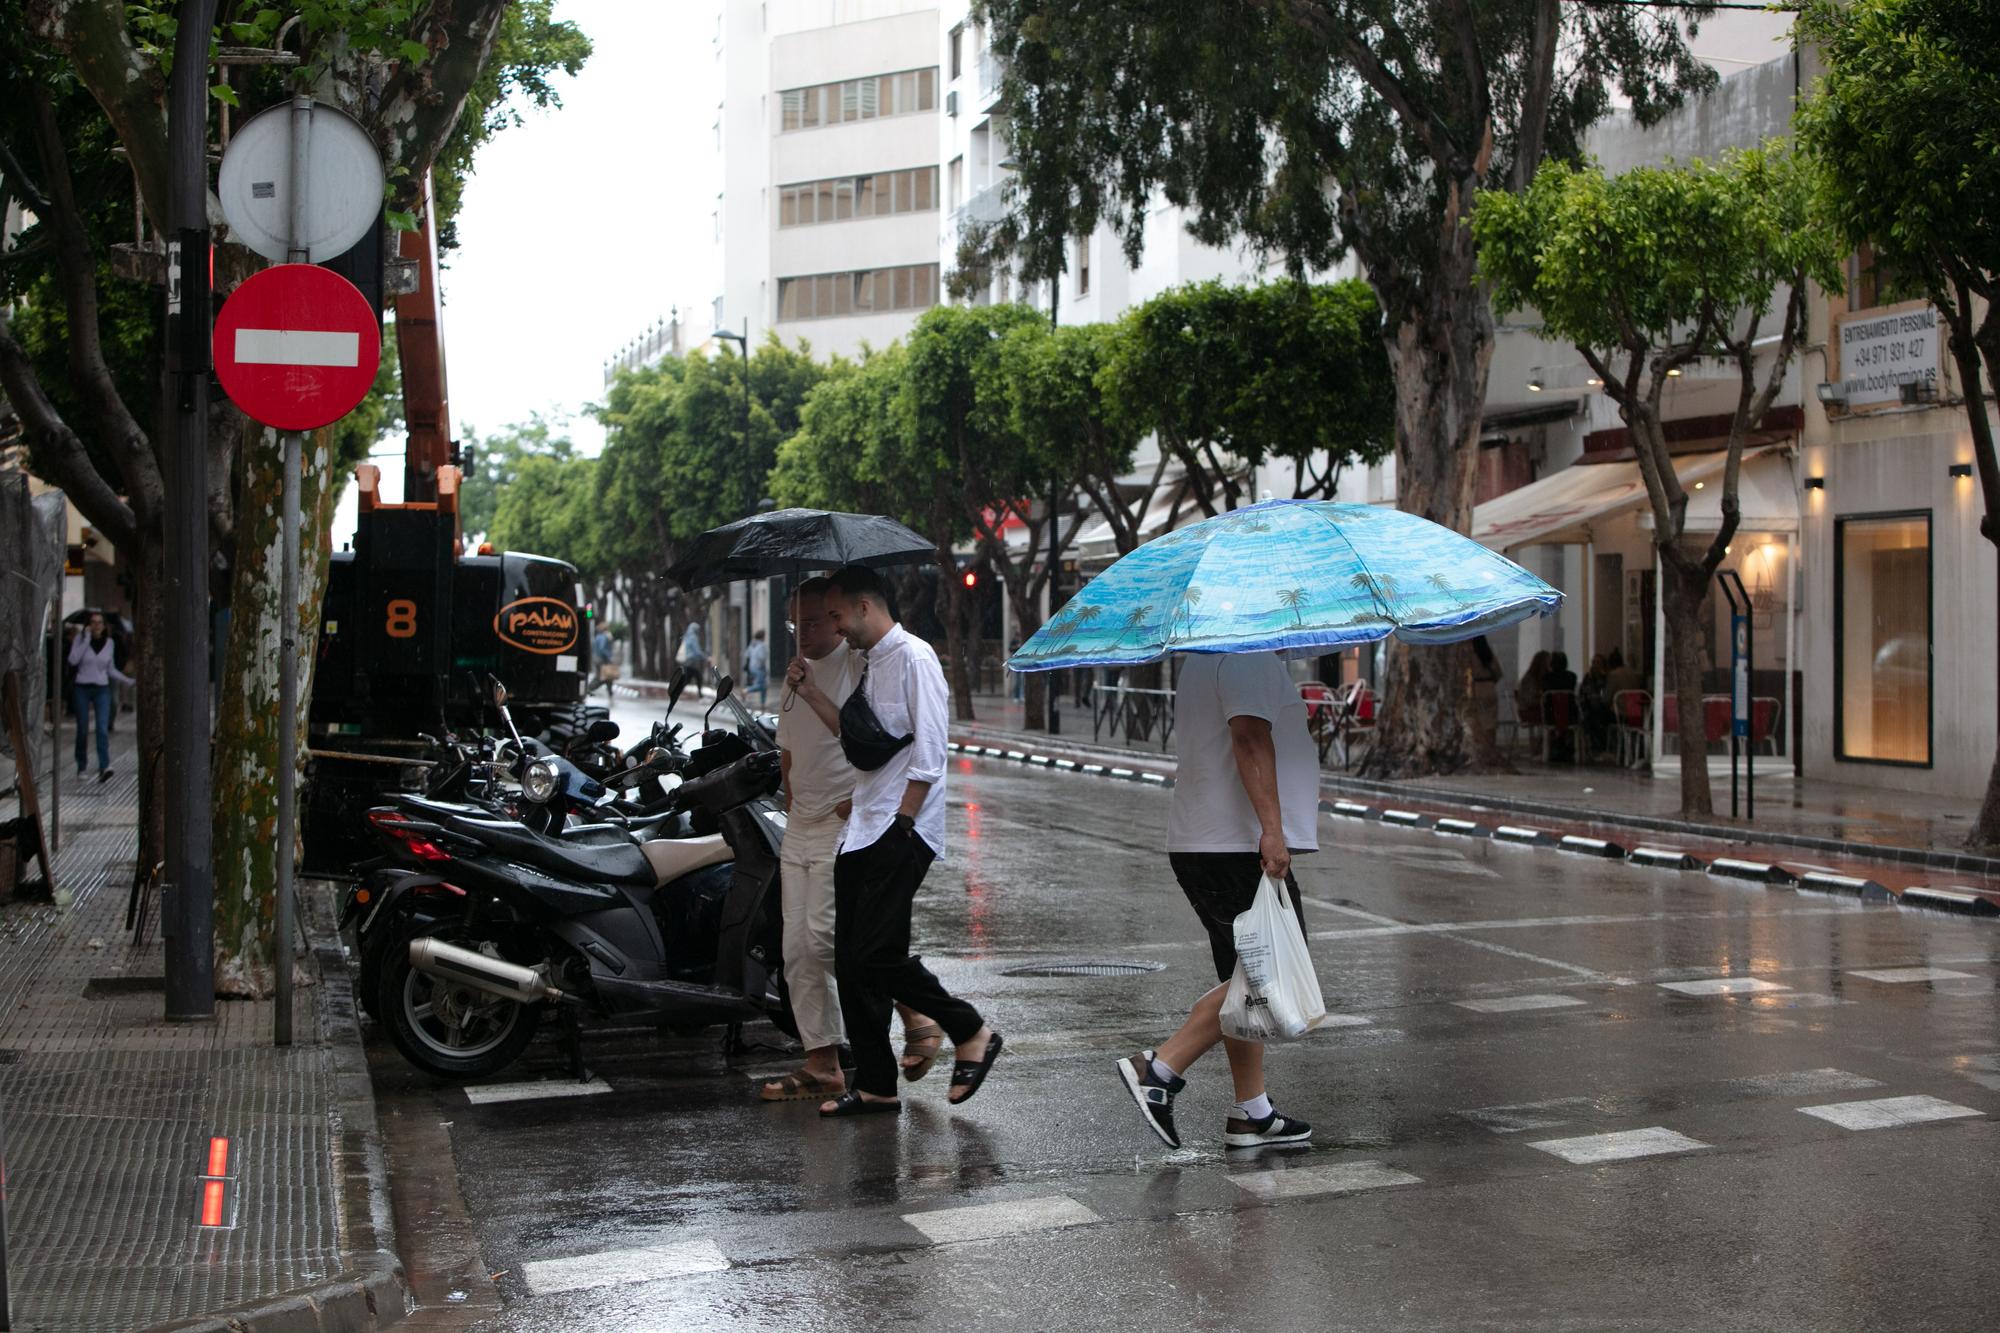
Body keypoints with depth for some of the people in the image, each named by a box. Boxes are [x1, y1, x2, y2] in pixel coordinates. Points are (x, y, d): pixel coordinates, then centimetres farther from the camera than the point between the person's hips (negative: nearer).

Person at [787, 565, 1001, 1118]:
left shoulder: (913, 658, -11)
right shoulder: (870, 664, 18)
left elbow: (927, 755, -16)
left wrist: (900, 822, -17)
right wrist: (811, 693, 17)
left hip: (902, 832, -9)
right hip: (861, 832, 9)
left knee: (876, 955, -15)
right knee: (851, 963, 6)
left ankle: (971, 1032, 4)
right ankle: (875, 1086, 13)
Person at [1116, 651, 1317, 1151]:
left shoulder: (1204, 659, 22)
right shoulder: (1250, 655, -11)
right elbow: (1250, 737, -24)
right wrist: (1272, 828, -29)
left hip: (1197, 843, 11)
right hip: (1241, 848, -11)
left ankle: (1252, 1112, 13)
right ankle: (1160, 1069, -11)